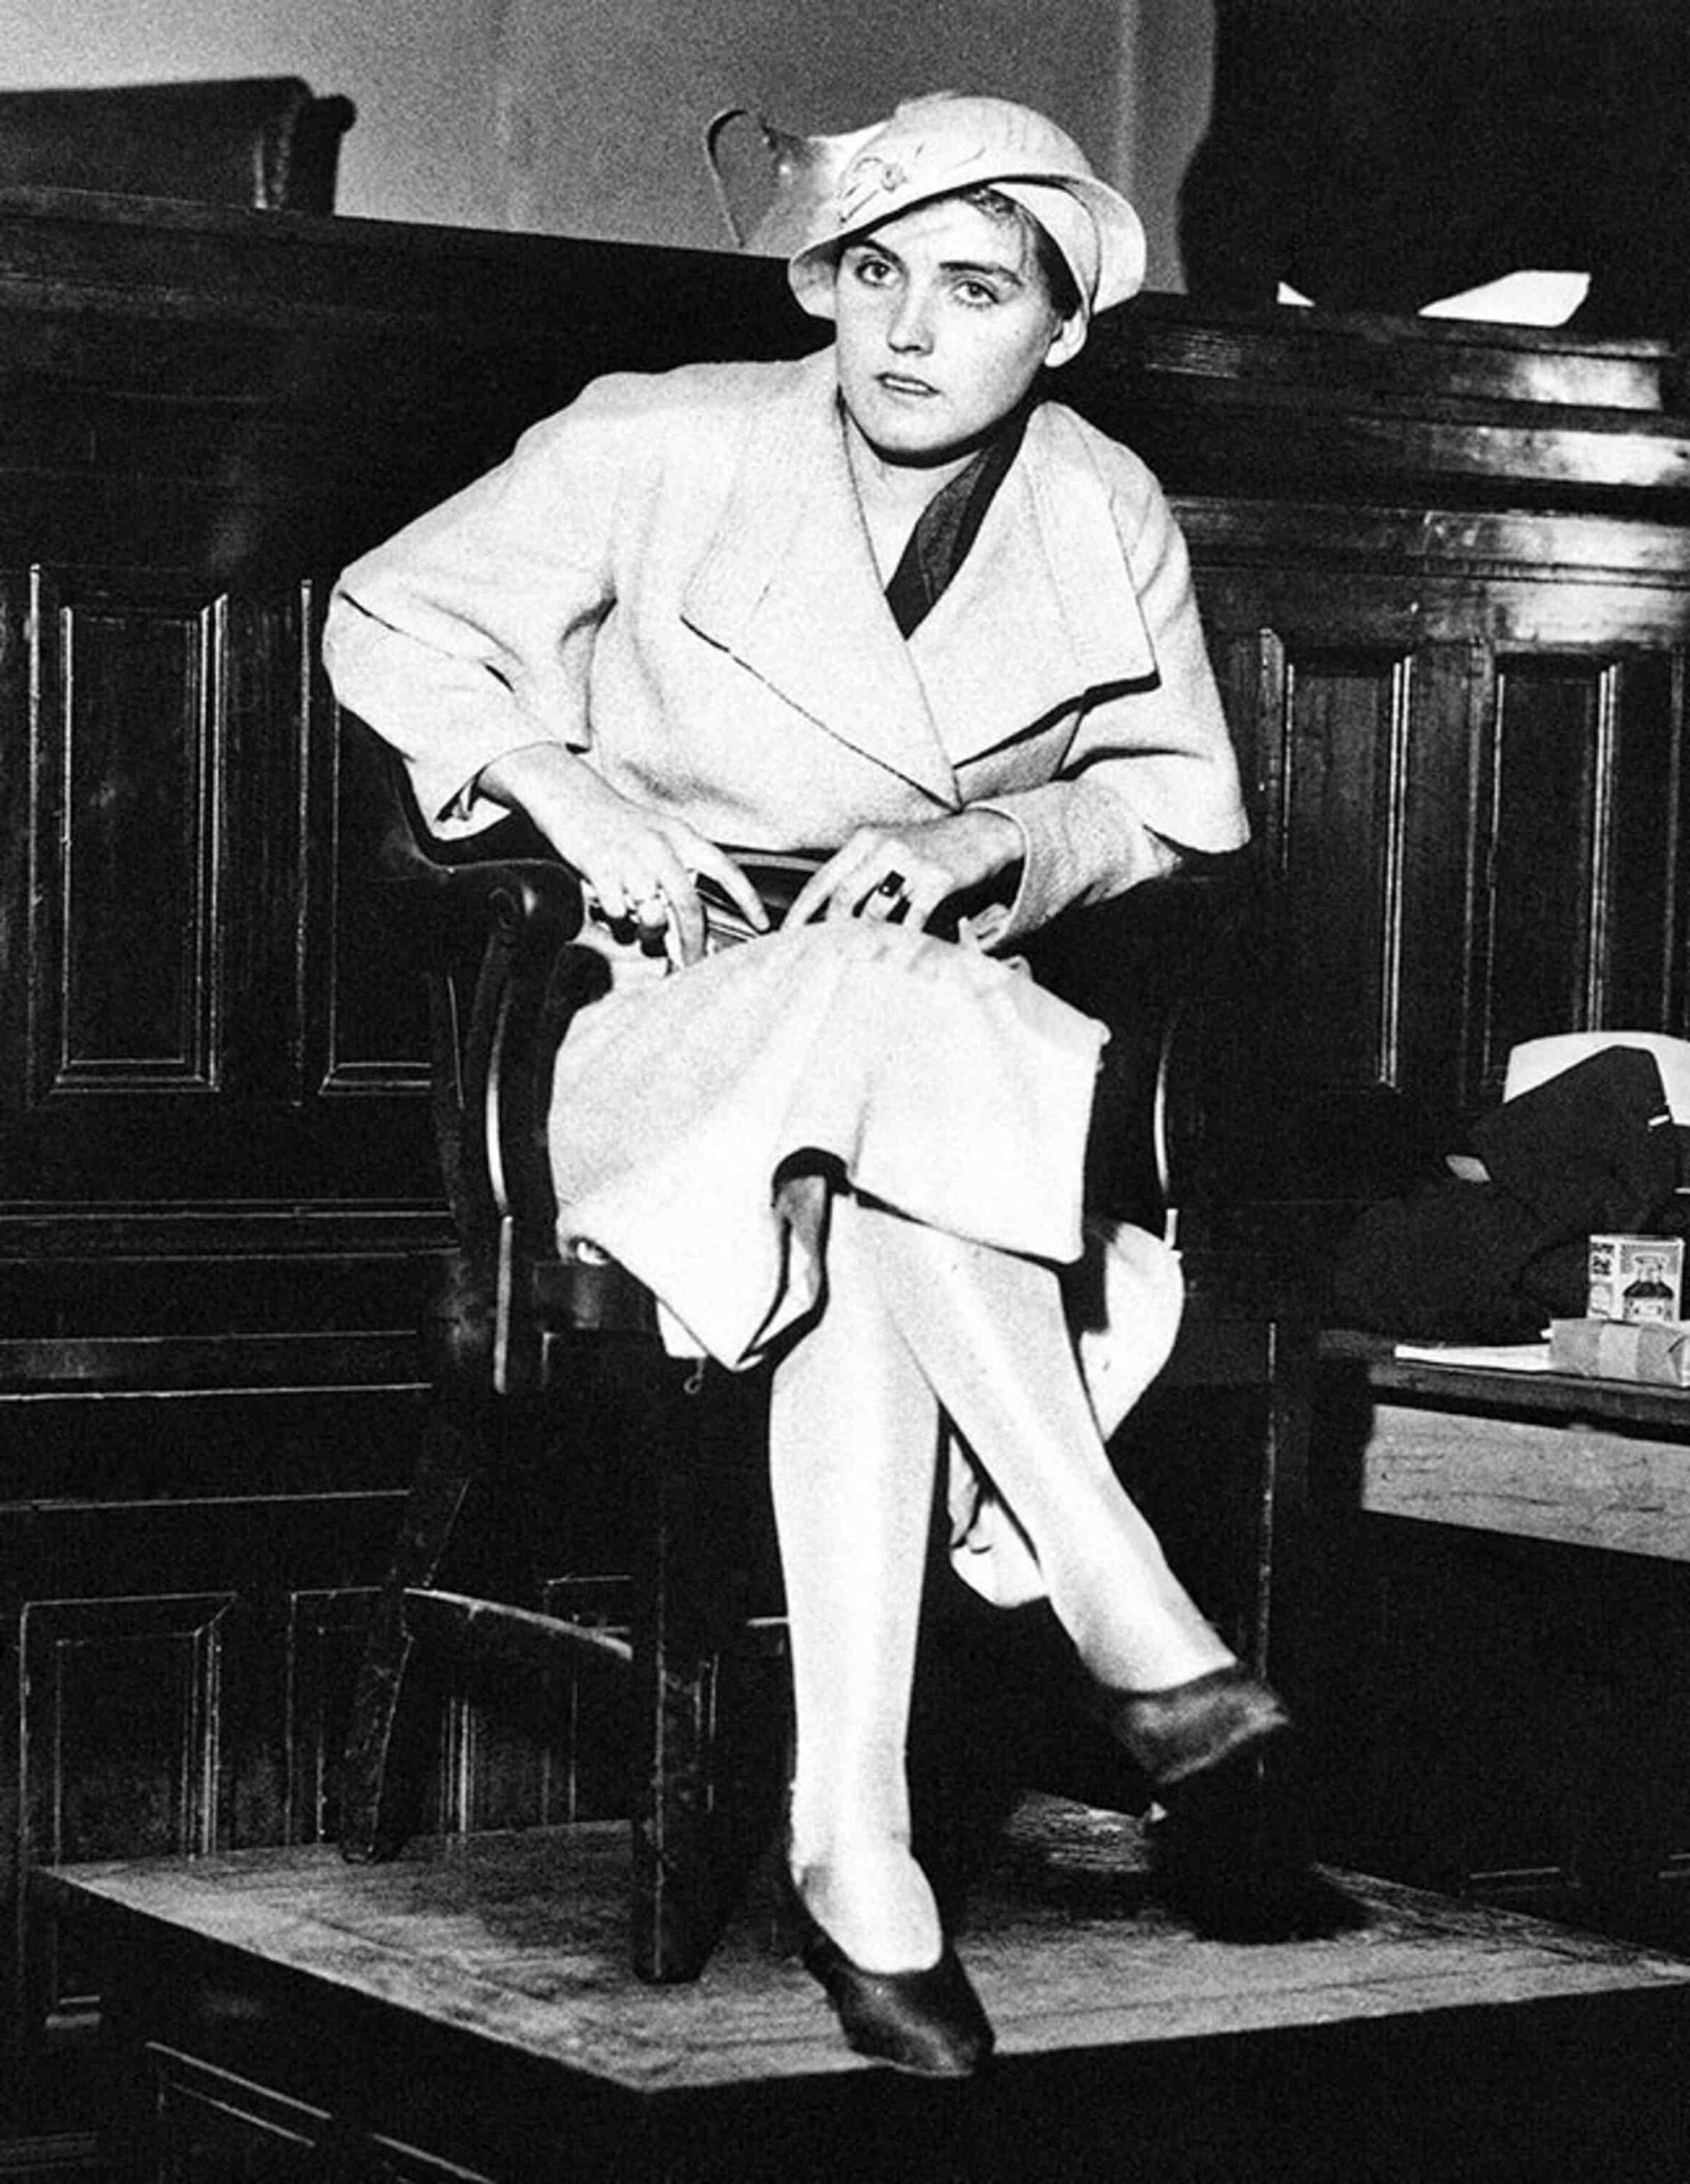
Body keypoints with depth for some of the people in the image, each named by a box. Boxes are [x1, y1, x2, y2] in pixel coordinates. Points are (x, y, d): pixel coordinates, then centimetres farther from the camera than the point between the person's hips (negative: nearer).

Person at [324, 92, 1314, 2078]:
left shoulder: (1110, 518, 2)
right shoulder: (662, 449, -6)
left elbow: (1182, 798, 12)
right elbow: (392, 619, 3)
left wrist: (999, 836, -10)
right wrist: (572, 793, -13)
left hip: (954, 1042, 2)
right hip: (670, 1003, -2)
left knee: (866, 1218, -36)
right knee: (879, 1025, -38)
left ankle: (852, 1842, -38)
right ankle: (1140, 1630, -39)